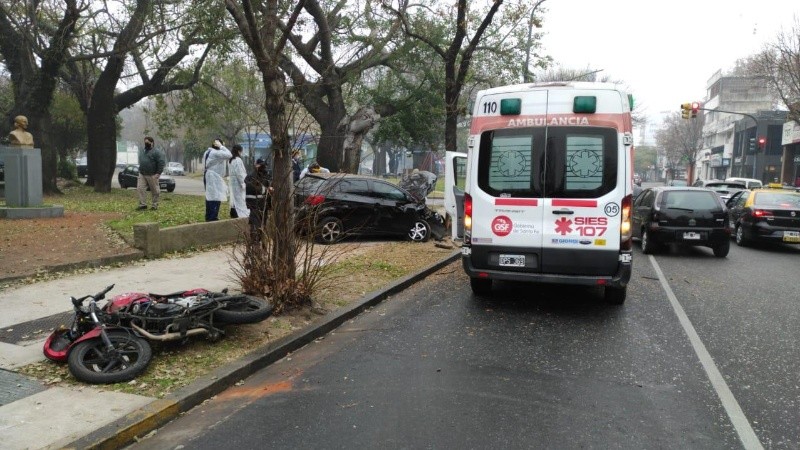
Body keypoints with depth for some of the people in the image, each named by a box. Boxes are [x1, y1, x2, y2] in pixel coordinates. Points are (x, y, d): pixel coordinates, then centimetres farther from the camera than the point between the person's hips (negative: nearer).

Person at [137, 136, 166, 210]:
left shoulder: (156, 152, -9)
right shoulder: (144, 152, 18)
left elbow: (161, 162, -16)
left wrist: (158, 173, -20)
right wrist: (140, 171, 21)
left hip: (152, 175, -7)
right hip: (142, 175, 8)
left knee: (155, 191, 2)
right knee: (140, 189, -3)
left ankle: (155, 205, 11)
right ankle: (143, 204, 1)